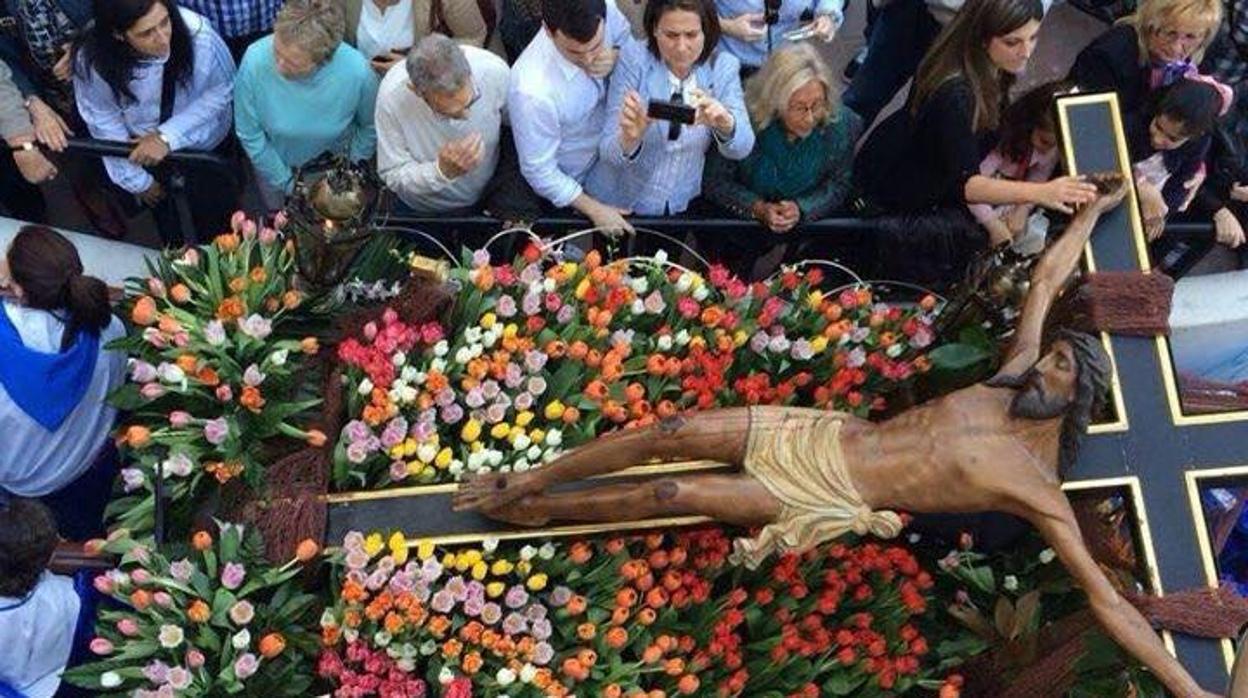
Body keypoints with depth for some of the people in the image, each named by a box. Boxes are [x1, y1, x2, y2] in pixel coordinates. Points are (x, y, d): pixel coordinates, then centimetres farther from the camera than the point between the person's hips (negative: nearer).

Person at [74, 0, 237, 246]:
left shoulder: (197, 33, -38)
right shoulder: (94, 62, -34)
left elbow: (221, 90, -22)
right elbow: (105, 124, -17)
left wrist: (169, 136, -29)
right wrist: (136, 180, -7)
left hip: (204, 142, -1)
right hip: (144, 145, 1)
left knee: (214, 220, 20)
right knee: (158, 202, 30)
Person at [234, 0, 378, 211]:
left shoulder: (358, 72, -34)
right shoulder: (255, 61, -35)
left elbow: (369, 129, -11)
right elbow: (249, 135, -19)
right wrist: (287, 183, -12)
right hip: (276, 165, 0)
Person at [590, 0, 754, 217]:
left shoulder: (723, 67, -5)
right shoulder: (634, 59, -11)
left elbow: (741, 149, -11)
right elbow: (608, 152, -15)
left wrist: (726, 124, -33)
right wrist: (629, 139, -39)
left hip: (681, 206, 1)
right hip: (621, 203, -1)